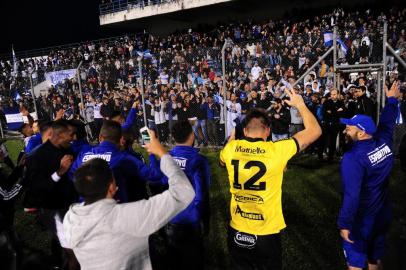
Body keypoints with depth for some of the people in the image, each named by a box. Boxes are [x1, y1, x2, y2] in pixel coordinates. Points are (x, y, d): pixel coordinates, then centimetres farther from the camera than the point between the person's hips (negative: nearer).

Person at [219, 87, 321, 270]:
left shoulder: (230, 148, -9)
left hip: (237, 232, 3)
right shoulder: (277, 150, -18)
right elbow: (315, 130, -6)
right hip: (267, 234, -2)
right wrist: (300, 105, 7)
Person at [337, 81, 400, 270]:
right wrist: (392, 100, 29)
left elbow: (351, 195, -30)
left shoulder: (353, 158, -28)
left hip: (361, 219, -7)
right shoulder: (384, 143, -7)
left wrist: (344, 224, -22)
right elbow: (387, 123, 13)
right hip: (382, 214, 7)